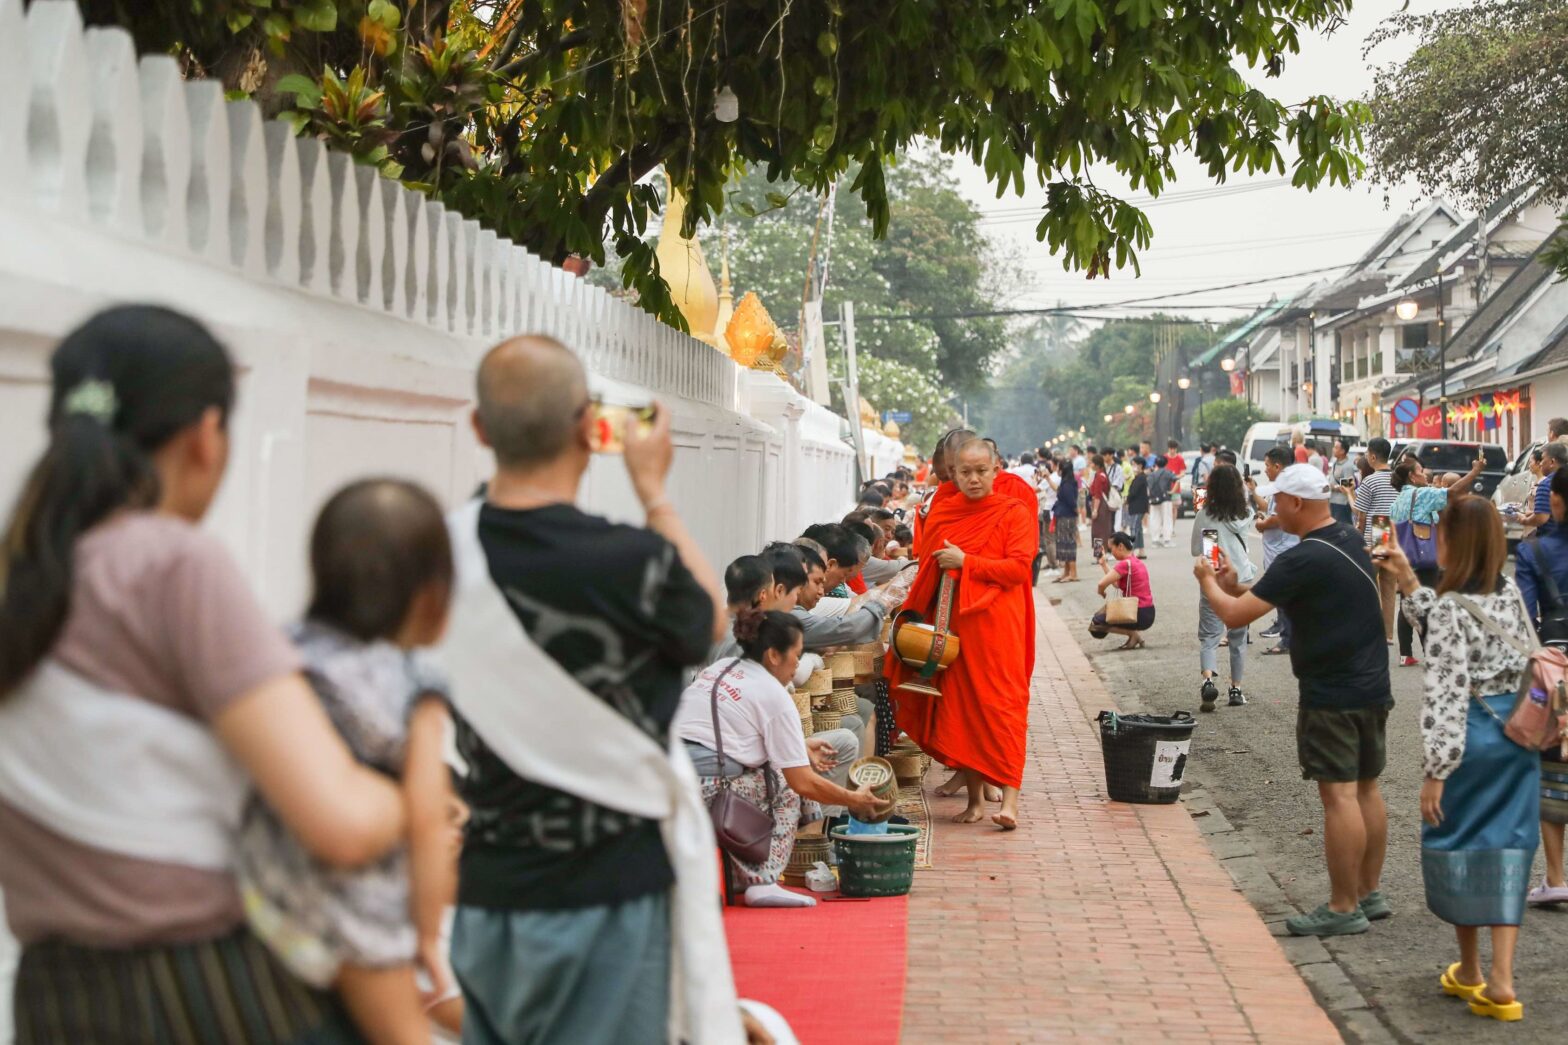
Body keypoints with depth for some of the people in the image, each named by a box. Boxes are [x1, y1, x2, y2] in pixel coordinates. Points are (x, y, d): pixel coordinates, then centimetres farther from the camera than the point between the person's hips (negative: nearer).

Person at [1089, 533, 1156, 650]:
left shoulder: (1125, 564, -17)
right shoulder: (1137, 562, 11)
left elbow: (1102, 583, -23)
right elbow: (1116, 584, 10)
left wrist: (1101, 592, -1)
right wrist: (1103, 564, 10)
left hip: (1140, 616, -9)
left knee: (1095, 624, 0)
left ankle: (1133, 635, -2)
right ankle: (1134, 635, 12)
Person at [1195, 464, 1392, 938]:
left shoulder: (1302, 560, -20)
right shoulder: (1350, 541, 9)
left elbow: (1235, 616, -18)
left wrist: (1208, 581, 0)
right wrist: (1239, 586, 10)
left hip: (1331, 695, -10)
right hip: (1373, 687, 10)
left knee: (1339, 794, -5)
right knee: (1366, 790, 15)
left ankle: (1344, 908, -1)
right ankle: (1368, 894, 24)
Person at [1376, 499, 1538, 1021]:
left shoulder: (1452, 607, -18)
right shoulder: (1509, 592, 4)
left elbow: (1446, 693, -20)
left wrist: (1436, 771, -17)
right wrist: (1410, 585, 22)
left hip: (1471, 742, -6)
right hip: (1517, 738, 6)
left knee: (1456, 844, 12)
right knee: (1504, 850, 6)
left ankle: (1469, 971, 26)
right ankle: (1501, 983, 1)